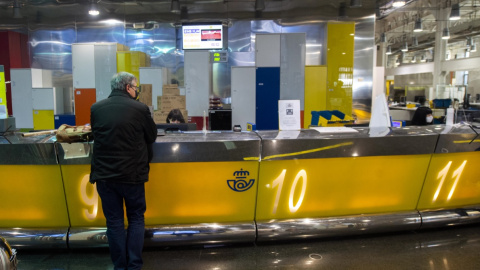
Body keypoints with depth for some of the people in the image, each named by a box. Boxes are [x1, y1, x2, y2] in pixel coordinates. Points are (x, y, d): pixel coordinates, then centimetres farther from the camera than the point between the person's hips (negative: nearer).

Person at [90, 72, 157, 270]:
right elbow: (152, 137, 3)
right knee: (136, 219, 15)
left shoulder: (96, 108, 0)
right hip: (132, 174, -2)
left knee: (114, 222, 12)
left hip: (104, 174, 3)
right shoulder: (140, 109, -10)